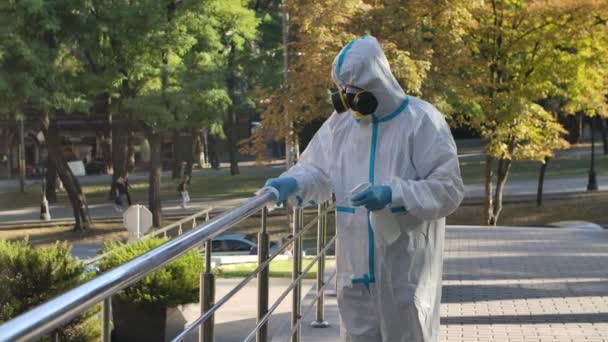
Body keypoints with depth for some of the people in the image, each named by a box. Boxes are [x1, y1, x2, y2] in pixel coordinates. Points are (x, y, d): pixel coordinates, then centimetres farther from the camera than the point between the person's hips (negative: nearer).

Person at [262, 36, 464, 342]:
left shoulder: (422, 121, -11)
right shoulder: (340, 121, 8)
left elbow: (448, 190, -14)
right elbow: (319, 171, 12)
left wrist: (394, 194, -26)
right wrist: (292, 183, -9)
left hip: (405, 266, -5)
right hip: (355, 264, 6)